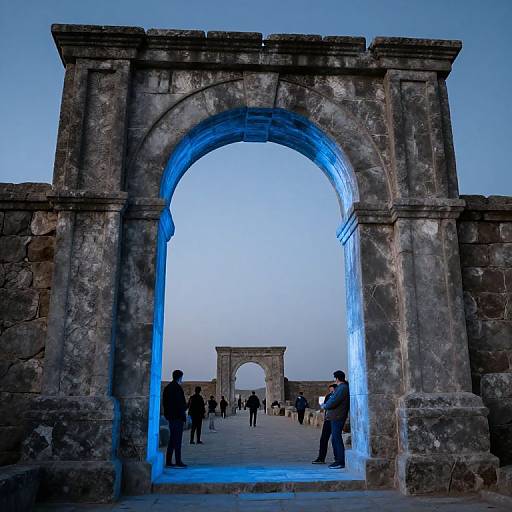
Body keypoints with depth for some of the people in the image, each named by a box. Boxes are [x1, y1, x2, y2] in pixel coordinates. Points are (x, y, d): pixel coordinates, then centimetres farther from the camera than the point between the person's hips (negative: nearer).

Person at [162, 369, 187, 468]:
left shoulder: (167, 387, 14)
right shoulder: (177, 388, -15)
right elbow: (181, 404, -18)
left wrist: (168, 415, 18)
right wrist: (183, 416, -10)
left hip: (170, 416, 9)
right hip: (177, 417, -9)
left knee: (172, 439, 13)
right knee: (177, 439, -6)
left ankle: (168, 462, 15)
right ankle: (178, 462, -4)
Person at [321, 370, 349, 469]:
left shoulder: (342, 388, -17)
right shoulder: (342, 387, 17)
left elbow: (333, 402, -22)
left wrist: (324, 406, -6)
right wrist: (326, 405, 8)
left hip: (337, 417, -11)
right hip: (335, 417, 11)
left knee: (337, 439, -6)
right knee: (335, 439, 16)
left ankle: (340, 462, -2)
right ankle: (338, 460, 22)